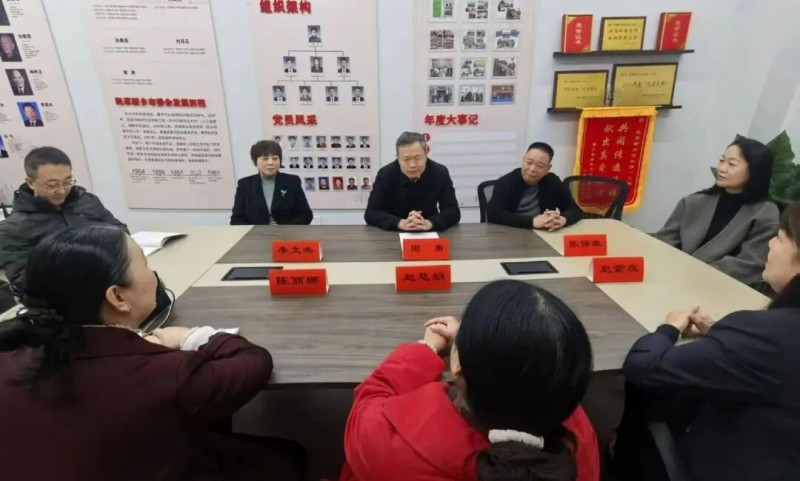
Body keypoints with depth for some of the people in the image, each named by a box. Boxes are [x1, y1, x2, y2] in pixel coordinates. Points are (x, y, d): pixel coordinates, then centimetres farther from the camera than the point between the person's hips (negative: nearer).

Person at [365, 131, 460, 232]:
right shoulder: (385, 175, -12)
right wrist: (400, 223, -31)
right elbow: (371, 213, -14)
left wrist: (429, 223, -31)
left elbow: (453, 211, -11)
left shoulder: (440, 173, -10)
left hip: (429, 233, 1)